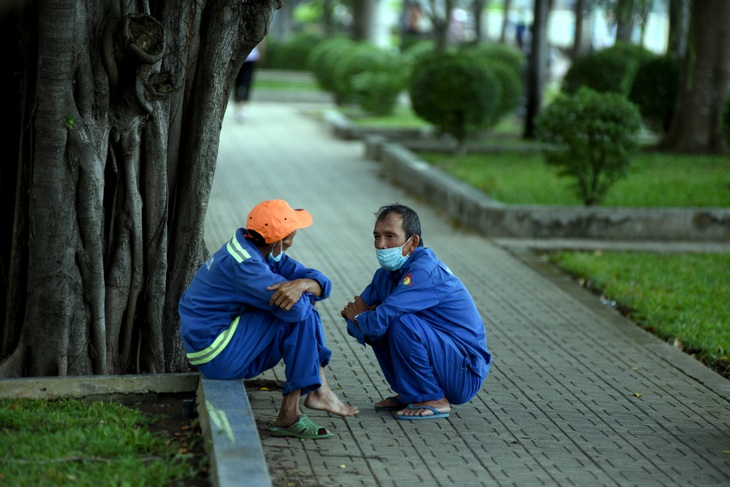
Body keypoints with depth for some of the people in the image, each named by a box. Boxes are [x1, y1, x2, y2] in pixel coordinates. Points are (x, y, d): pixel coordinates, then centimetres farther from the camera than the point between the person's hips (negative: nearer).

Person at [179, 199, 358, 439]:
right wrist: (300, 292, -6)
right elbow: (296, 309, -31)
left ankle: (318, 390, -4)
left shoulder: (268, 254, 6)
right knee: (297, 311, -17)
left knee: (305, 312, 4)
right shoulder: (243, 264, -24)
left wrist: (302, 284, -27)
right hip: (217, 354, -10)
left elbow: (323, 283, -2)